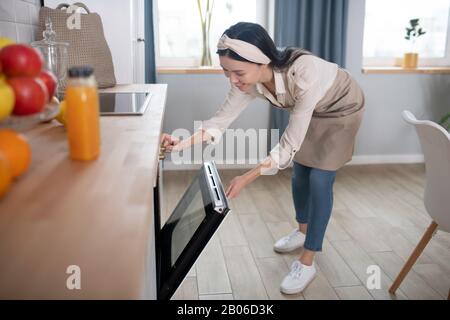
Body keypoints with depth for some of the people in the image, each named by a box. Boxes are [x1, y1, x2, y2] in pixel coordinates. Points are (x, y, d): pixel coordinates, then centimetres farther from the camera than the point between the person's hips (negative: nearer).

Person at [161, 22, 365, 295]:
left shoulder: (304, 76, -44)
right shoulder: (250, 80, -26)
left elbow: (290, 145, -39)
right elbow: (221, 120, -18)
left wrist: (248, 178, -38)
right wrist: (182, 144, -32)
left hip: (342, 109, -6)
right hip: (311, 110, 6)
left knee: (320, 180, -8)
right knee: (300, 171, 13)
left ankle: (307, 262, 4)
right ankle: (303, 231, 38)